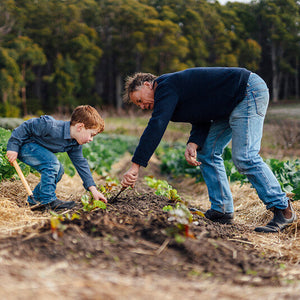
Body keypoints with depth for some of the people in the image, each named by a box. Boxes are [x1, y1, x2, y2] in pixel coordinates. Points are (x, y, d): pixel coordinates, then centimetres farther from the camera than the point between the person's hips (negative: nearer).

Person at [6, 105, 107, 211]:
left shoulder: (75, 144, -6)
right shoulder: (51, 126, -34)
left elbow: (81, 163, 0)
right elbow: (27, 126, -26)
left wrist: (93, 189, -4)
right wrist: (13, 147, -24)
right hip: (23, 145, -9)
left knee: (58, 171, 2)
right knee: (52, 163, -26)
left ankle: (35, 199, 11)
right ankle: (47, 201, -15)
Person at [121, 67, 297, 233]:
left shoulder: (166, 87, -15)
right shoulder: (176, 91, 15)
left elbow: (155, 127, -25)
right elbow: (201, 120, 8)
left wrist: (135, 166, -27)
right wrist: (194, 144, -13)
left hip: (249, 91, -11)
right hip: (232, 105, 11)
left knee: (245, 158, -18)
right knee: (207, 153, 8)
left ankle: (284, 210, -10)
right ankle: (221, 211, 9)